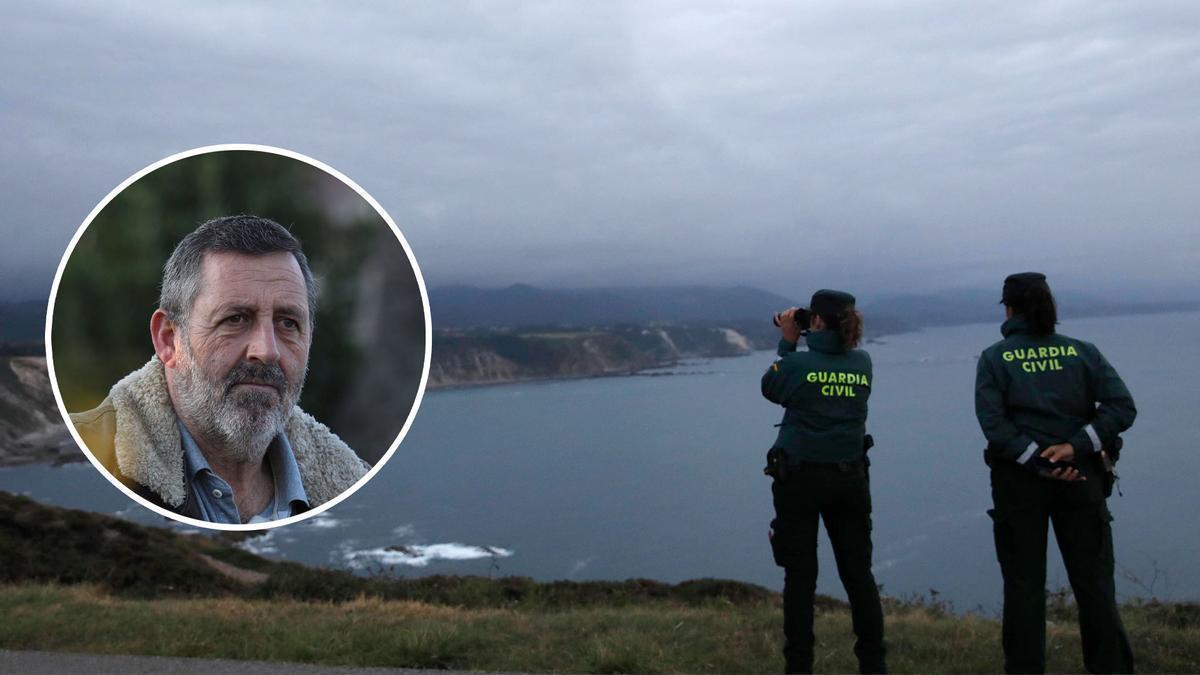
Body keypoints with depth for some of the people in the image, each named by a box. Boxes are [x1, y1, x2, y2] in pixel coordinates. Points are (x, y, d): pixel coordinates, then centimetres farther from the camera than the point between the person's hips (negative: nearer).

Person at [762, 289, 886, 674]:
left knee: (800, 575, 5)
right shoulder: (862, 364, -1)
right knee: (858, 571, 13)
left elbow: (770, 389, 6)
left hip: (800, 479, -3)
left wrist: (787, 343, 8)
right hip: (850, 478, 4)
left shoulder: (798, 362, -13)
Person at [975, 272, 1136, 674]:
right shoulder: (1082, 351, 4)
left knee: (1024, 582, 8)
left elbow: (993, 422, -14)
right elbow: (1123, 406, -7)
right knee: (1093, 580, 10)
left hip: (1018, 478, -1)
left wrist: (1037, 463, -14)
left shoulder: (994, 358, -1)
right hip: (1080, 475, 1)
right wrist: (1076, 447, -12)